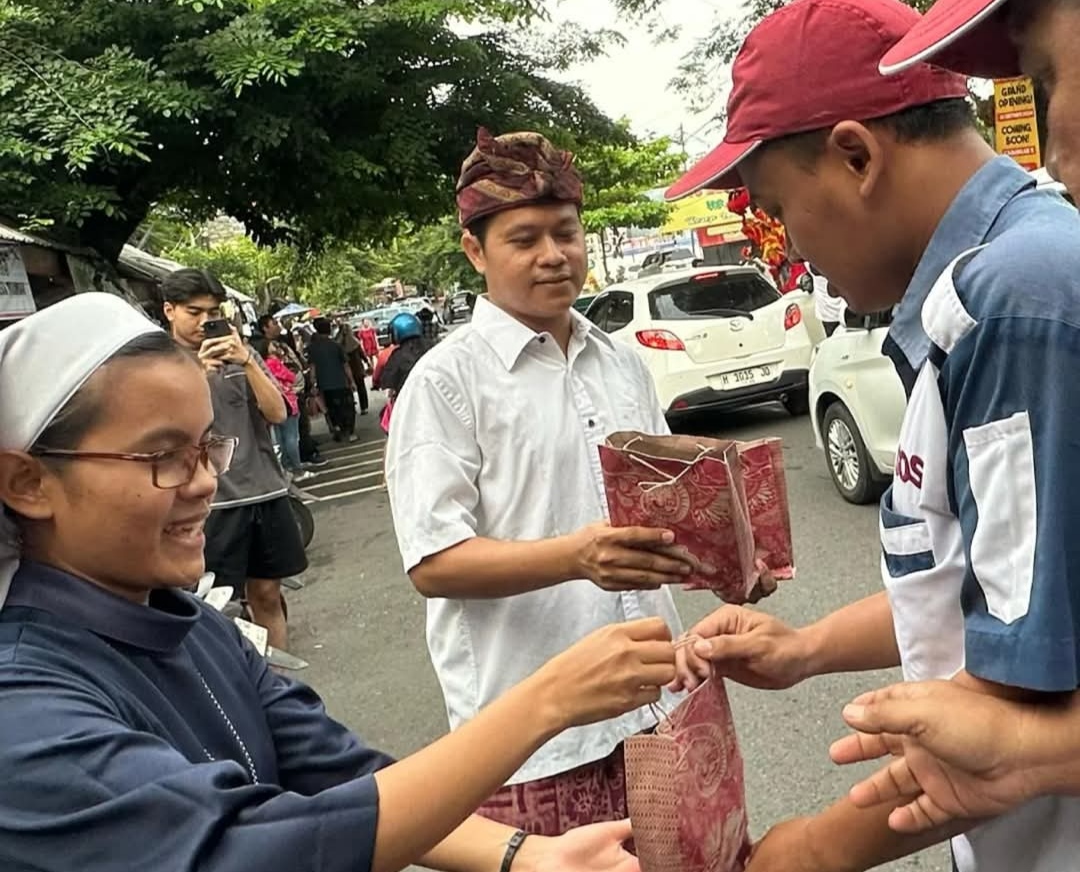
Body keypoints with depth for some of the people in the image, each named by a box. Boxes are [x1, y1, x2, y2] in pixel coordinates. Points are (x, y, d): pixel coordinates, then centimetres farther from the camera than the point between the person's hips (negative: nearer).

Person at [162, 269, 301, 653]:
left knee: (267, 594, 12)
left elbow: (278, 413, 0)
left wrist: (247, 362, -13)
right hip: (212, 502, -3)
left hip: (266, 491, 4)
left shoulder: (241, 353, 9)